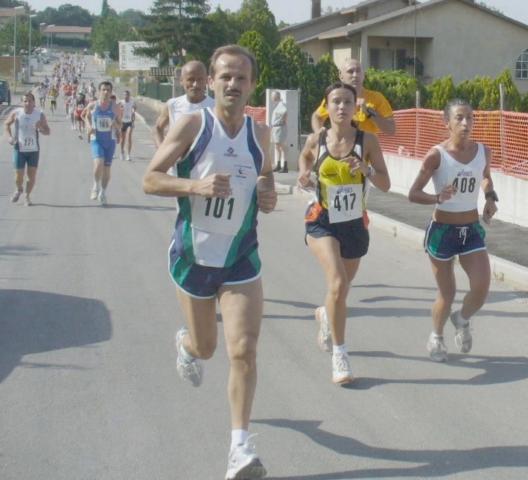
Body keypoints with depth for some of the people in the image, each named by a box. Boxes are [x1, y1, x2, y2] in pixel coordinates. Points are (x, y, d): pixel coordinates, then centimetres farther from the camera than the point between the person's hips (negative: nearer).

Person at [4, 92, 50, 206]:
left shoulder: (40, 115, -6)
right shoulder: (16, 113, -7)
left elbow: (47, 131, 1)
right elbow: (6, 124, 10)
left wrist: (40, 128, -22)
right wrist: (9, 137, -5)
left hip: (34, 149, 1)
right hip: (19, 149, -1)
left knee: (32, 175, 1)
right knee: (19, 175, -1)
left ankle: (27, 196, 22)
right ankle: (19, 190, 32)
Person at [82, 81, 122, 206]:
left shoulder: (115, 107, -2)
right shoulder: (92, 106, -3)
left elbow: (120, 126, 4)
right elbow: (86, 116, 18)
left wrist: (115, 124, -19)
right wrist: (89, 126, -2)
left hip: (110, 140, 2)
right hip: (96, 140, -1)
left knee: (107, 168, 6)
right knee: (98, 163, -23)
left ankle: (103, 193, 25)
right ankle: (96, 186, 1)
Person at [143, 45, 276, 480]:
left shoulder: (260, 134, 2)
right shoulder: (192, 125, -10)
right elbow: (150, 179, -11)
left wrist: (269, 195, -4)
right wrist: (197, 186, -27)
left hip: (241, 259, 2)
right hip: (194, 255, -1)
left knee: (244, 350, -12)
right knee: (206, 347, 15)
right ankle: (185, 343, 54)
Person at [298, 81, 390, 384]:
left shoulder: (367, 141, -7)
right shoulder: (316, 141, -5)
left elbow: (385, 185, -6)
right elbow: (305, 156, 19)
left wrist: (365, 169, -24)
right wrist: (304, 176, -1)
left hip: (355, 224, 2)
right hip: (322, 223, -2)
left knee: (341, 290, 18)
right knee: (338, 284, -23)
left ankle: (325, 315, 56)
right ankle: (339, 355, -10)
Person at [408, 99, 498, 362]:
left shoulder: (483, 152, -2)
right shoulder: (436, 155, -16)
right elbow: (413, 194, -13)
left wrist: (490, 197, 2)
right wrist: (438, 197, -31)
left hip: (472, 231, 4)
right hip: (442, 230, -3)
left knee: (482, 288, -10)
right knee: (447, 294, 5)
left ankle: (462, 320, 25)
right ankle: (436, 337, 34)